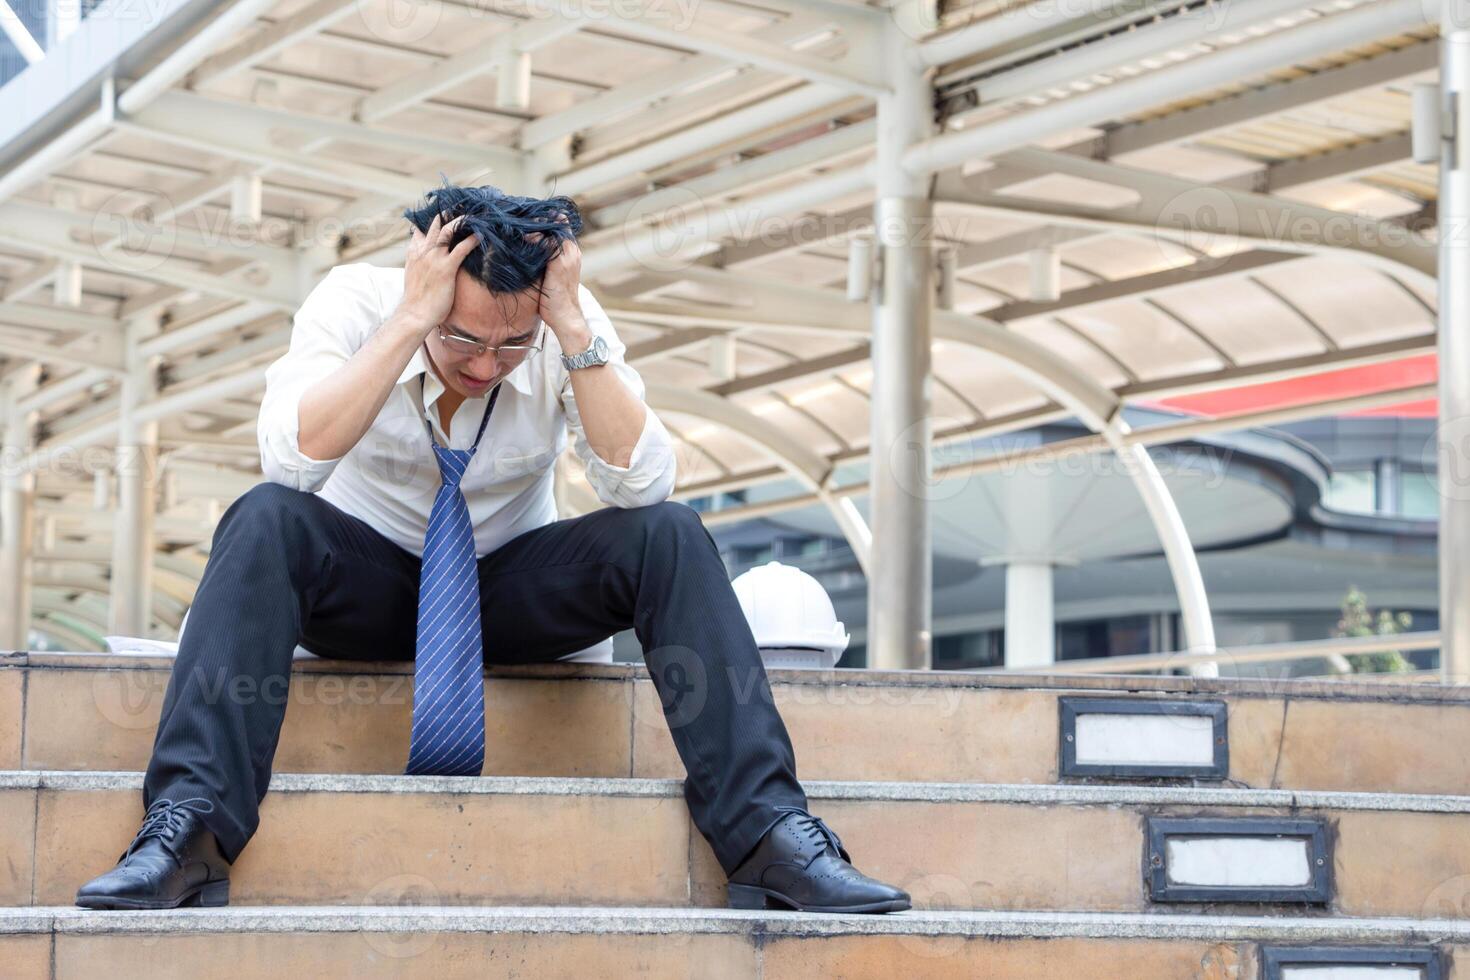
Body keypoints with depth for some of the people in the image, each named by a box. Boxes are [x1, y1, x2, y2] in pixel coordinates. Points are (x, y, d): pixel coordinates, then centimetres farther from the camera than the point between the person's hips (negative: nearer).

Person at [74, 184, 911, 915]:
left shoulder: (572, 326, -15)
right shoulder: (356, 302, -19)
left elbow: (641, 482, -26)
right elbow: (292, 458, -34)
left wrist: (571, 327, -33)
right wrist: (410, 320, -38)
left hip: (515, 587, 1)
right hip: (365, 581, -1)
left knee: (670, 535, -26)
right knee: (264, 521, -33)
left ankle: (768, 833, -28)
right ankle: (189, 830, -39)